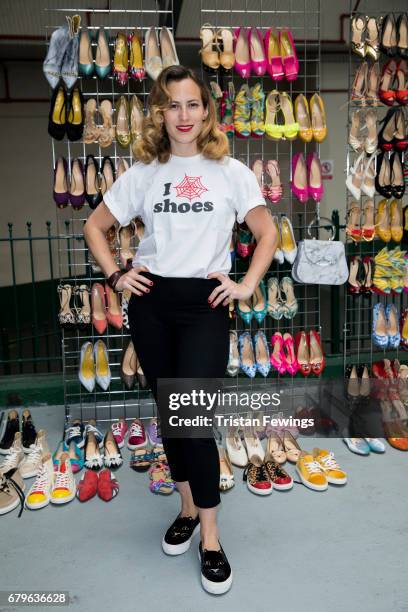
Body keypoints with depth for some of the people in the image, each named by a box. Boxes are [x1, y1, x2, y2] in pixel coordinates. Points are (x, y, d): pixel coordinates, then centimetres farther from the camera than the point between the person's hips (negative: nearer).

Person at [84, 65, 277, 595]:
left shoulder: (231, 172, 1)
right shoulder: (143, 173, 6)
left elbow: (268, 233, 5)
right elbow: (95, 225, 14)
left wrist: (247, 285, -6)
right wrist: (115, 276, 2)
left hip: (204, 303, -3)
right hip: (151, 303, 3)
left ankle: (210, 537, 11)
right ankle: (188, 508, 33)